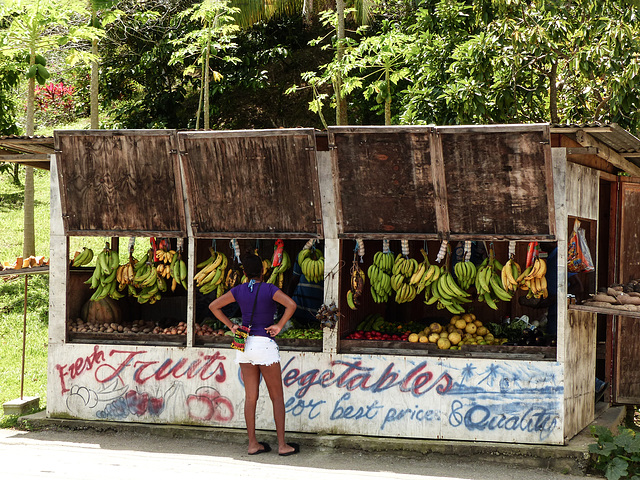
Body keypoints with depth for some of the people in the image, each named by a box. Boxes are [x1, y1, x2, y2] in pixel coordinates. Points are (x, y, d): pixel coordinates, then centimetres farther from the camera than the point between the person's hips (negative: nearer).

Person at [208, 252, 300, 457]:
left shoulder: (239, 290, 3)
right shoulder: (269, 289, -10)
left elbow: (213, 306, 7)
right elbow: (291, 304, -24)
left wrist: (231, 326, 8)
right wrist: (279, 326, -13)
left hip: (245, 345, 5)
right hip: (265, 345, -5)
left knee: (251, 397, 8)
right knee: (277, 397, 4)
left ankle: (253, 444, 11)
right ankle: (282, 445, 5)